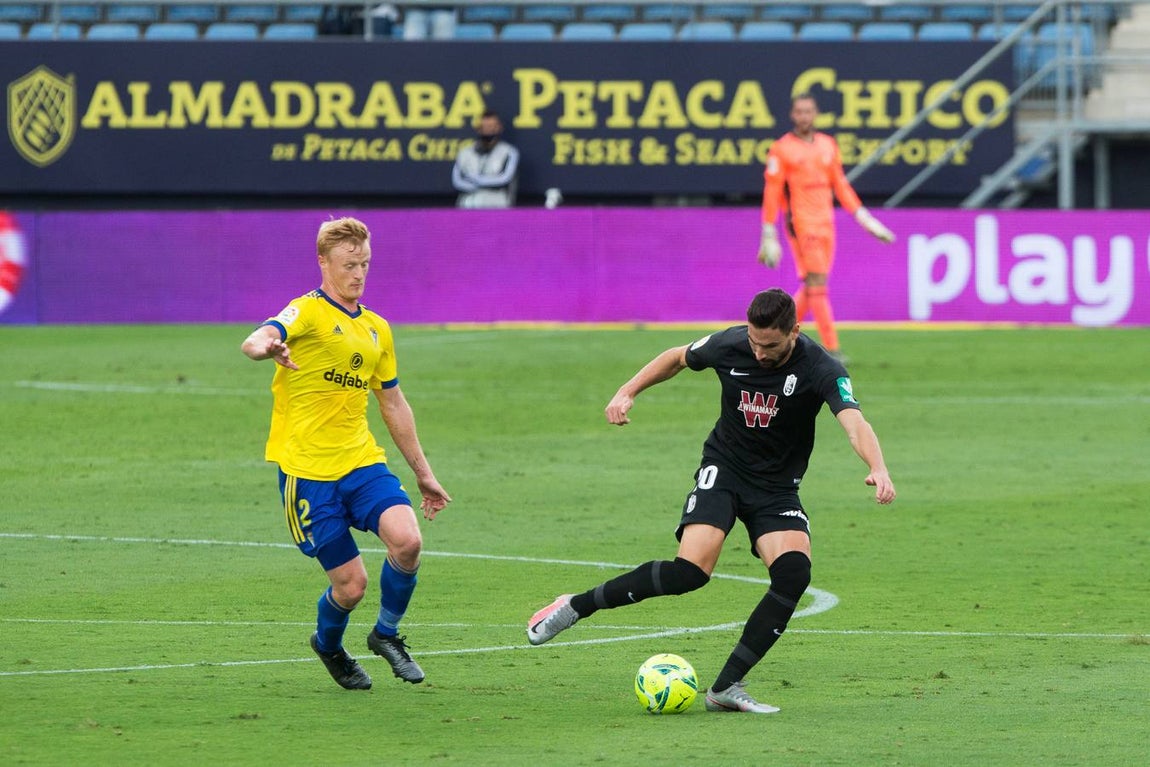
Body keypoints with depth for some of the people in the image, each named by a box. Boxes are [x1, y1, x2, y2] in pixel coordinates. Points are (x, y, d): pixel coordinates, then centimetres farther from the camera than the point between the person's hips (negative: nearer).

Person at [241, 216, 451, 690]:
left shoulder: (377, 330, 14)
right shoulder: (308, 313, -8)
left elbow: (393, 405, 25)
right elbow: (257, 340, -30)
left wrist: (423, 474, 24)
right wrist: (266, 347, -55)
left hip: (361, 460, 5)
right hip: (307, 468, -5)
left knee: (407, 540, -21)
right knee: (351, 584, -6)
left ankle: (387, 634, 5)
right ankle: (328, 646, 29)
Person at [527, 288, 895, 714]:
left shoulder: (820, 368, -20)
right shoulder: (730, 345, -12)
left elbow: (854, 423, -36)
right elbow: (677, 358, 11)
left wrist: (878, 469, -55)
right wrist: (627, 391, 2)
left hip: (777, 487, 1)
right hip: (723, 469, -1)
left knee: (794, 571, -26)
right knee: (692, 570, -24)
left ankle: (726, 687, -16)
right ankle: (576, 607, -8)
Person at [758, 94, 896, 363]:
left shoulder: (828, 145, 12)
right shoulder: (781, 149, -3)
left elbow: (840, 185, 17)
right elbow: (772, 192, -3)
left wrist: (862, 216, 10)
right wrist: (768, 234, -6)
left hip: (826, 223, 6)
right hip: (801, 224, -6)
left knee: (812, 285, 8)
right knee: (816, 282, -12)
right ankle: (831, 347, -15)